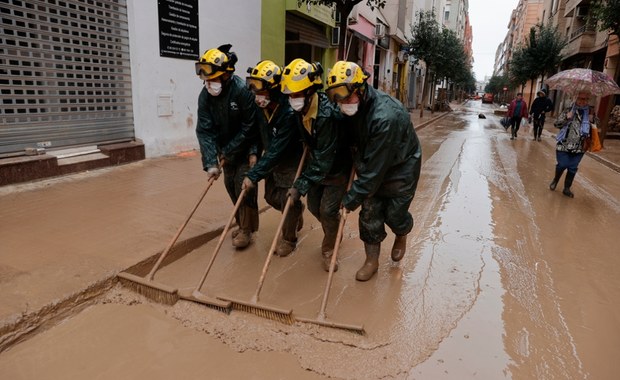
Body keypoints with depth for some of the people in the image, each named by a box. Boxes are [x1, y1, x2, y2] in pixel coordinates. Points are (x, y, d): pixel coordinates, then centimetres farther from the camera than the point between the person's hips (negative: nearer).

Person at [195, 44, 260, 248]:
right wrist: (210, 163, -23)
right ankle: (242, 224, 30)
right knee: (231, 186, 11)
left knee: (244, 186, -7)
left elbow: (249, 128, -22)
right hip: (226, 150, 6)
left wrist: (228, 152, -17)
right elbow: (205, 130, -15)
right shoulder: (205, 95, -11)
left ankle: (246, 230, 10)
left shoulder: (243, 91, -26)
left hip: (246, 149, -5)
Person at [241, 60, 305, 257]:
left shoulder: (289, 112, -33)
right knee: (271, 197, 14)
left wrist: (254, 175, -32)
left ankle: (288, 238, 22)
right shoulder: (261, 107, -12)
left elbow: (277, 150, -33)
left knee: (287, 200, -1)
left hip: (291, 161, -7)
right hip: (272, 159, 7)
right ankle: (296, 210, 44)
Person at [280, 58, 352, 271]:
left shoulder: (327, 115, -35)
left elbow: (323, 160, -33)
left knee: (328, 210, -8)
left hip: (338, 167, -7)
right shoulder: (300, 110, -11)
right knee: (314, 206, 12)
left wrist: (301, 186, -33)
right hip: (318, 165, 7)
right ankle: (334, 232, 42)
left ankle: (329, 249, 19)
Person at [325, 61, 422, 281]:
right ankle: (371, 261, 21)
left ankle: (402, 235, 41)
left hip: (401, 167, -5)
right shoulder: (352, 108, -16)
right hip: (372, 166, 6)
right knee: (369, 214, 4)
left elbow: (375, 168, -35)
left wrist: (351, 200, -30)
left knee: (394, 213, 5)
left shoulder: (386, 117, -38)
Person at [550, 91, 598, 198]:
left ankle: (567, 188, 21)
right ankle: (555, 180, 30)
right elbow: (557, 124, -3)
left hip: (579, 148, 2)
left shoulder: (590, 112, 4)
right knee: (562, 165, -1)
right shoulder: (568, 110, -3)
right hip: (564, 145, -2)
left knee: (573, 168, 7)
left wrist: (593, 120, -6)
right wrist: (566, 118, -20)